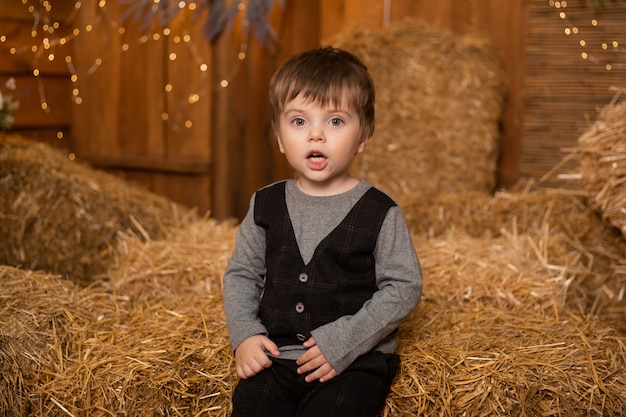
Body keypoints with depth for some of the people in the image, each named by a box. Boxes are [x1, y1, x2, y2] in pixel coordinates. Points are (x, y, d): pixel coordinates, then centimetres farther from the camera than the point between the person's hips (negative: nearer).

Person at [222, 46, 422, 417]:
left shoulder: (380, 212, -4)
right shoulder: (267, 205, 7)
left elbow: (404, 288, -4)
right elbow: (241, 273, 15)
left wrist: (342, 340, -13)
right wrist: (245, 334, -1)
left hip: (356, 361, -2)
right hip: (276, 357, 3)